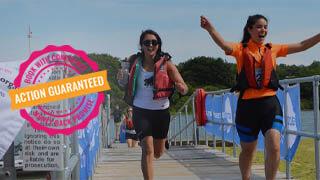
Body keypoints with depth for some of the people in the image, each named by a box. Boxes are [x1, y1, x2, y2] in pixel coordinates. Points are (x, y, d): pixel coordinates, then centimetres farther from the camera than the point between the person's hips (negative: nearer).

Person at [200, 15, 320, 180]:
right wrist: (210, 29, -40)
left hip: (270, 104, 2)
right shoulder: (240, 48, 0)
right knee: (247, 151, 12)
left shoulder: (273, 49, 10)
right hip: (247, 105, -2)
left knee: (274, 148, -14)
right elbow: (224, 45, -21)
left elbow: (302, 46, 11)